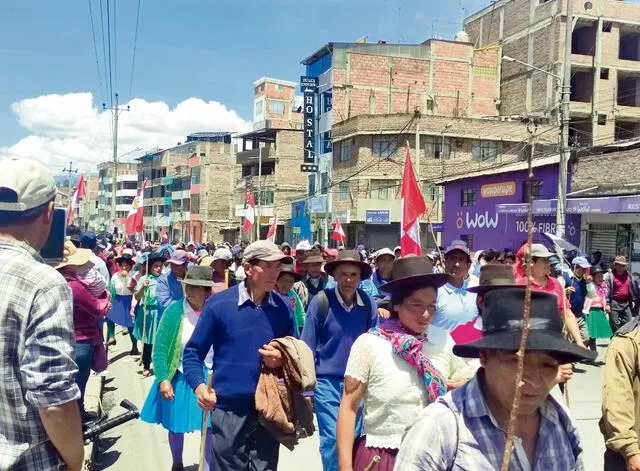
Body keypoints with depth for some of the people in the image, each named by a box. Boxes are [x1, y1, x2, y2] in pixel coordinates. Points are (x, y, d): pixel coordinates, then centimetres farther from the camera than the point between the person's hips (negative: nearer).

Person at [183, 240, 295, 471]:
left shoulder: (283, 307, 2)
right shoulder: (218, 304, -8)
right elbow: (193, 352, -2)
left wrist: (283, 359, -10)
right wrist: (199, 386, -18)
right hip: (229, 409, -2)